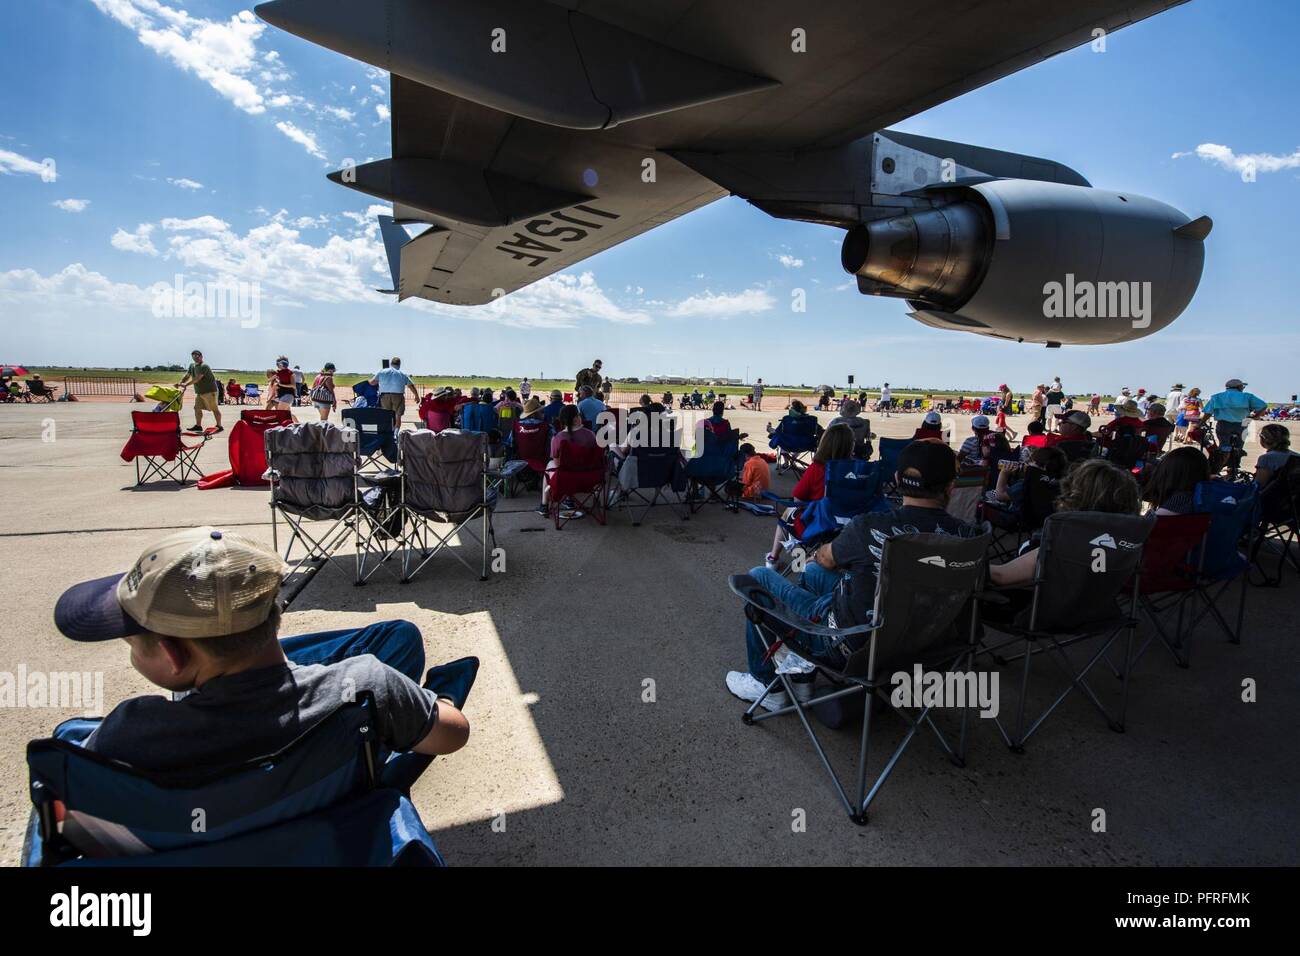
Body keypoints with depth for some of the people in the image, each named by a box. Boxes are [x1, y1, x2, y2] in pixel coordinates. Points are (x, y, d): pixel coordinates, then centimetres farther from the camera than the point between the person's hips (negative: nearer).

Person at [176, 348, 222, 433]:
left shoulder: (204, 366, -17)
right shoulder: (192, 366, 12)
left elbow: (197, 378, -24)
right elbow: (187, 375, 15)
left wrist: (185, 384, -26)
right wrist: (180, 383, -1)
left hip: (209, 391, -9)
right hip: (199, 392, 9)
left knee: (215, 409, -2)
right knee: (197, 408, 8)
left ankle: (219, 426, 4)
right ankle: (198, 425, 15)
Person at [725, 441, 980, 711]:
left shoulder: (870, 527, -27)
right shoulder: (967, 535, -16)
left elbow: (827, 559, -5)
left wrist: (818, 553, 20)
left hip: (849, 645, -6)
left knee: (759, 577, 12)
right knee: (813, 572, 26)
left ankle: (767, 685, 23)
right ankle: (801, 680, 33)